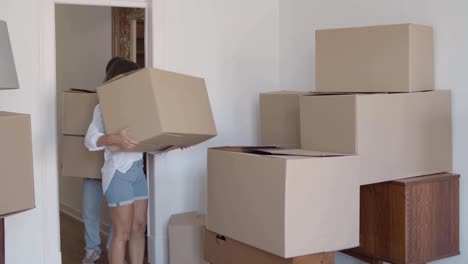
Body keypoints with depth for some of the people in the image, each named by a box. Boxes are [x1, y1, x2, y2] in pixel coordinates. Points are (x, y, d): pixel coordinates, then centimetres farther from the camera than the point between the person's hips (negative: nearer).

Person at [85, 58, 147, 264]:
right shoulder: (104, 108, -6)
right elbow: (90, 139, -18)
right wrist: (115, 139, -37)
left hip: (138, 170, 7)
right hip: (118, 172, -7)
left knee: (139, 228, 9)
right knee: (123, 232, -3)